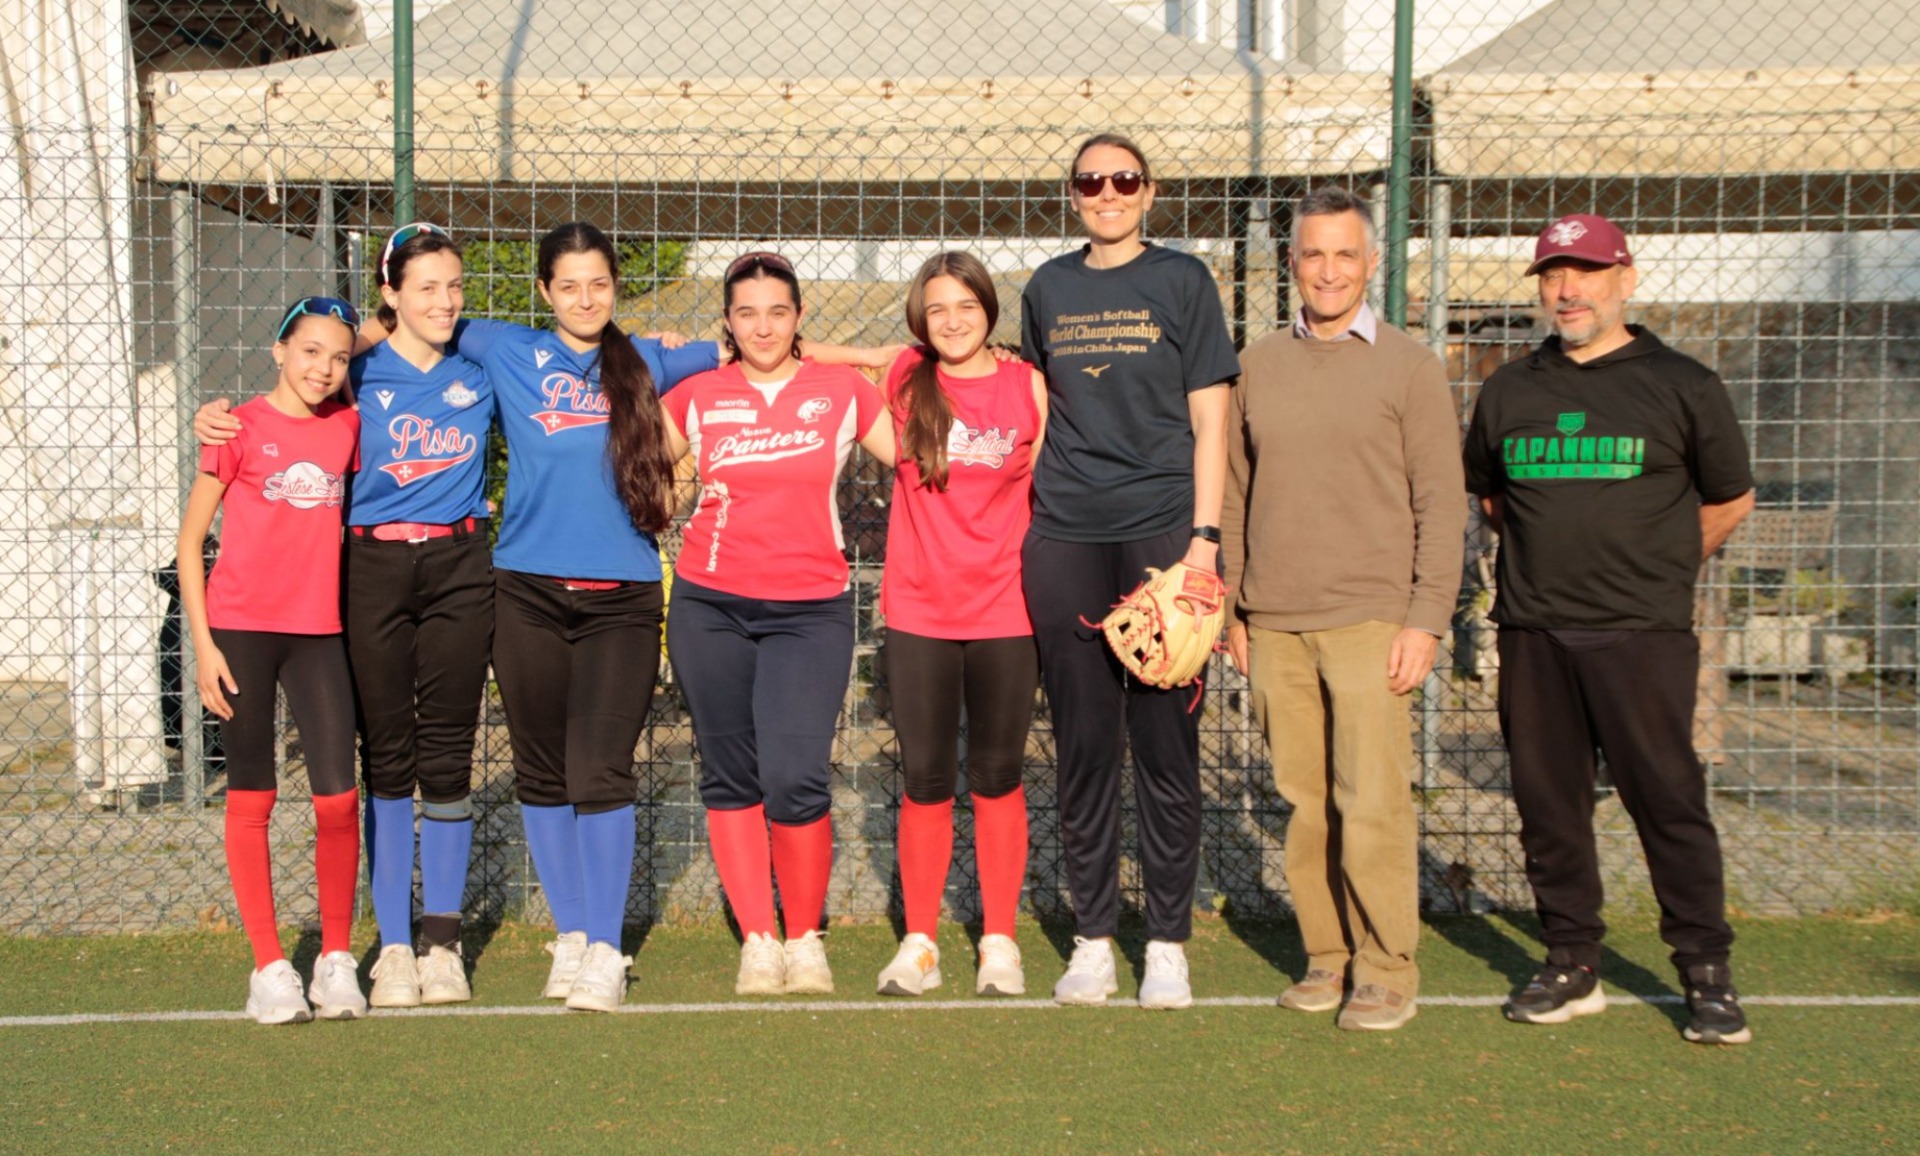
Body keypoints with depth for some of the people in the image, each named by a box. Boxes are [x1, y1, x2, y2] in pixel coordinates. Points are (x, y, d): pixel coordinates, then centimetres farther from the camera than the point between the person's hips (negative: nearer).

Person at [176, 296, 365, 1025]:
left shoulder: (347, 428, 8)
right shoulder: (240, 428, -2)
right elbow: (190, 539, 0)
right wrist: (202, 642, -5)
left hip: (318, 632, 3)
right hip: (241, 629, -3)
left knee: (338, 798, -3)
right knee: (251, 796, 4)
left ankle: (336, 959, 13)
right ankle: (268, 966, 13)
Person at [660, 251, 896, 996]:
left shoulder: (842, 391, 5)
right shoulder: (698, 396, 7)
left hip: (810, 609, -2)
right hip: (710, 605, 2)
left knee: (796, 780, -13)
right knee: (731, 775, 5)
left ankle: (805, 936, 7)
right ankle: (757, 939, 17)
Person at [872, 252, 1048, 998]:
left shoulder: (1029, 386, 1)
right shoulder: (905, 379, 2)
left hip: (1006, 611, 0)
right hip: (918, 614, 1)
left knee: (997, 779, 7)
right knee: (925, 782, 6)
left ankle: (999, 942, 19)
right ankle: (919, 943, 18)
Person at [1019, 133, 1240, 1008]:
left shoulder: (1182, 280, 5)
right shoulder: (1048, 288, 14)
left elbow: (1209, 419, 1)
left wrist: (1204, 535, -8)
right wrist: (1030, 511, 13)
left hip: (1161, 530, -2)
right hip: (1065, 540, 3)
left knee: (1166, 743, -1)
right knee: (1082, 746, 5)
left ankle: (1168, 943, 9)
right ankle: (1091, 938, 15)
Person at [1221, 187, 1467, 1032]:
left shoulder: (1408, 367, 3)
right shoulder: (1256, 365, 13)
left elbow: (1441, 503, 1)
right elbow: (1232, 495, 16)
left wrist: (1427, 619, -7)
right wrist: (1229, 609, 11)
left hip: (1369, 619, -3)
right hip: (1274, 623, 3)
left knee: (1372, 803, -6)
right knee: (1303, 802, 4)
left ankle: (1388, 970, 5)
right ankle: (1324, 957, 15)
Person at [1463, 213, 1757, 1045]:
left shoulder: (1682, 386, 3)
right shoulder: (1508, 390, 12)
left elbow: (1730, 500, 13)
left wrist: (1655, 569, 12)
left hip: (1643, 633, -3)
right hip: (1531, 633, 4)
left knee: (1668, 799, -4)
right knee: (1547, 803, 7)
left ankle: (1707, 972, 8)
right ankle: (1572, 965, 18)